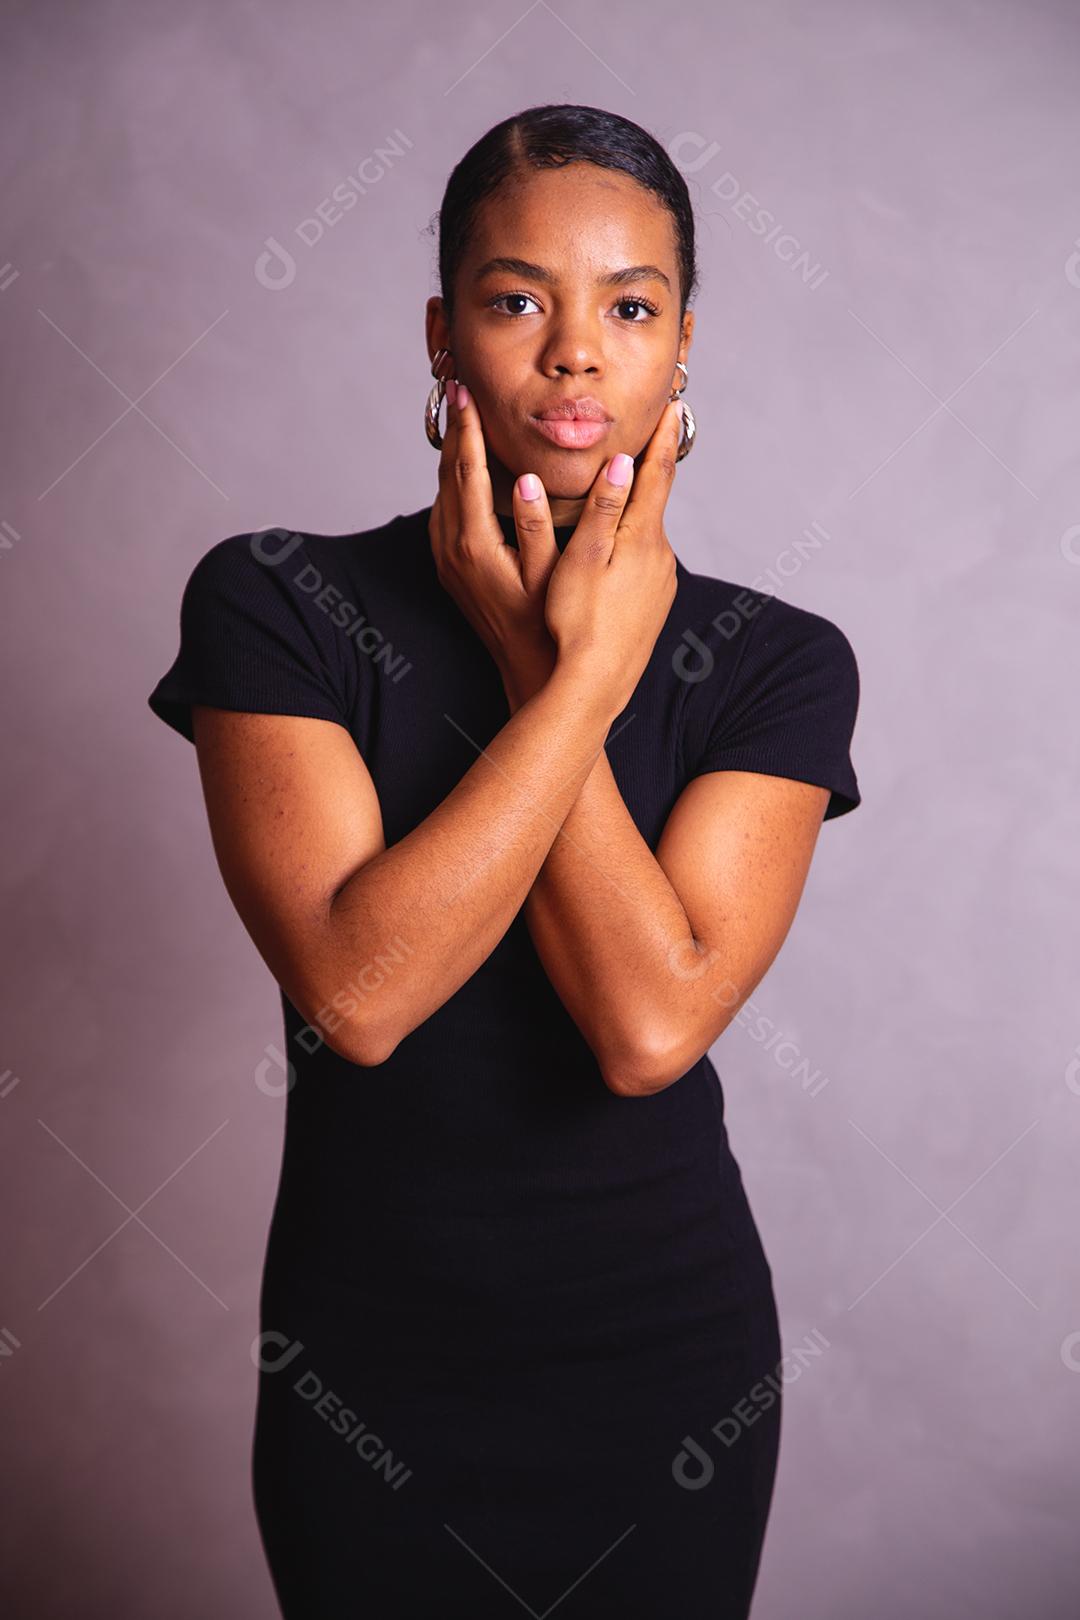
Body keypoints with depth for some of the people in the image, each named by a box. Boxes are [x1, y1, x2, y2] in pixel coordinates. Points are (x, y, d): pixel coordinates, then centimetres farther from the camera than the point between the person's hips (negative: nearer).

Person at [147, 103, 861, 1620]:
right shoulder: (274, 602, -11)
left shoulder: (778, 661, -8)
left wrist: (536, 652, -19)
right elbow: (356, 992, -23)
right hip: (368, 1363, 0)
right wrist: (581, 672, -22)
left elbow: (649, 1026, -21)